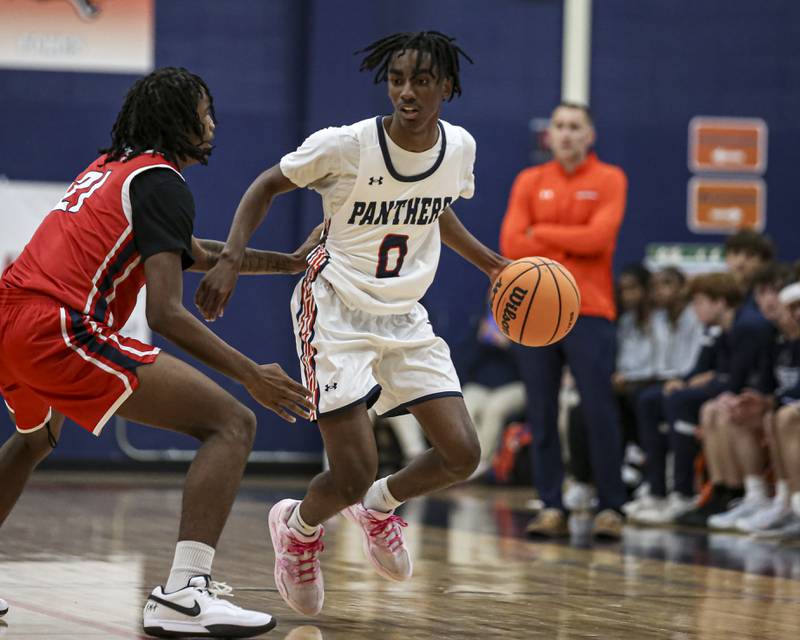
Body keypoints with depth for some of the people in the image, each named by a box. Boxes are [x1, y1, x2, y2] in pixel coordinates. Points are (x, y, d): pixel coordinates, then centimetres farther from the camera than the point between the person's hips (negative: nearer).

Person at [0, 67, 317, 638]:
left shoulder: (108, 167, 24)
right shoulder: (161, 181, -4)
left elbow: (197, 254, 39)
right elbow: (165, 314, -14)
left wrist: (290, 262, 41)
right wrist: (251, 375, -14)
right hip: (61, 331, -10)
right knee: (232, 423, -10)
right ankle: (184, 594, -26)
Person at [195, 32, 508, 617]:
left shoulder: (459, 148, -4)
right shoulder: (346, 145, -19)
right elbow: (267, 187, -5)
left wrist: (488, 261, 11)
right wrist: (230, 260, -18)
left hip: (406, 317, 5)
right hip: (336, 310, -5)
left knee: (462, 455, -6)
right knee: (354, 474, -13)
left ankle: (379, 505, 25)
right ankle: (297, 527, 22)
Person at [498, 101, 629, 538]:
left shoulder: (609, 180, 4)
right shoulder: (530, 182, 11)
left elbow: (599, 235, -11)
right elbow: (511, 243, 0)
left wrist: (541, 233, -3)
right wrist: (573, 245, -7)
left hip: (589, 311, -3)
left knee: (600, 413, -6)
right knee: (541, 415, 1)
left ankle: (610, 508, 1)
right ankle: (551, 508, 6)